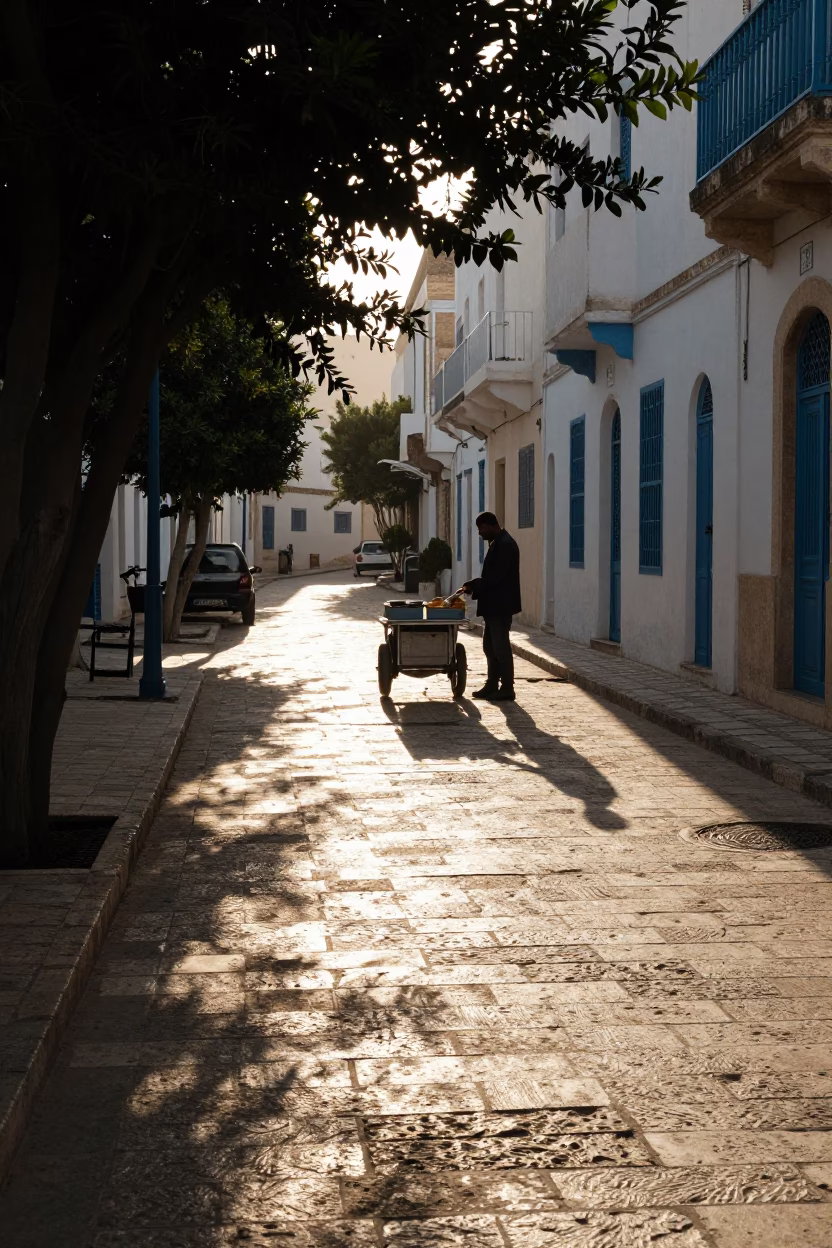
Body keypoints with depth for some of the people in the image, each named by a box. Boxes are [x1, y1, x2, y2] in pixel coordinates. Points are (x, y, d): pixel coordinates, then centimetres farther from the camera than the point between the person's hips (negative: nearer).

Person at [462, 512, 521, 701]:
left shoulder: (505, 545, -17)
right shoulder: (497, 543, 15)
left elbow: (496, 576, -23)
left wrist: (474, 585, -15)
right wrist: (475, 586, 4)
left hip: (500, 605, -10)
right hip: (492, 604, 10)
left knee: (500, 647, -5)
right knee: (490, 647, 13)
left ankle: (507, 689, 0)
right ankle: (492, 686, 19)